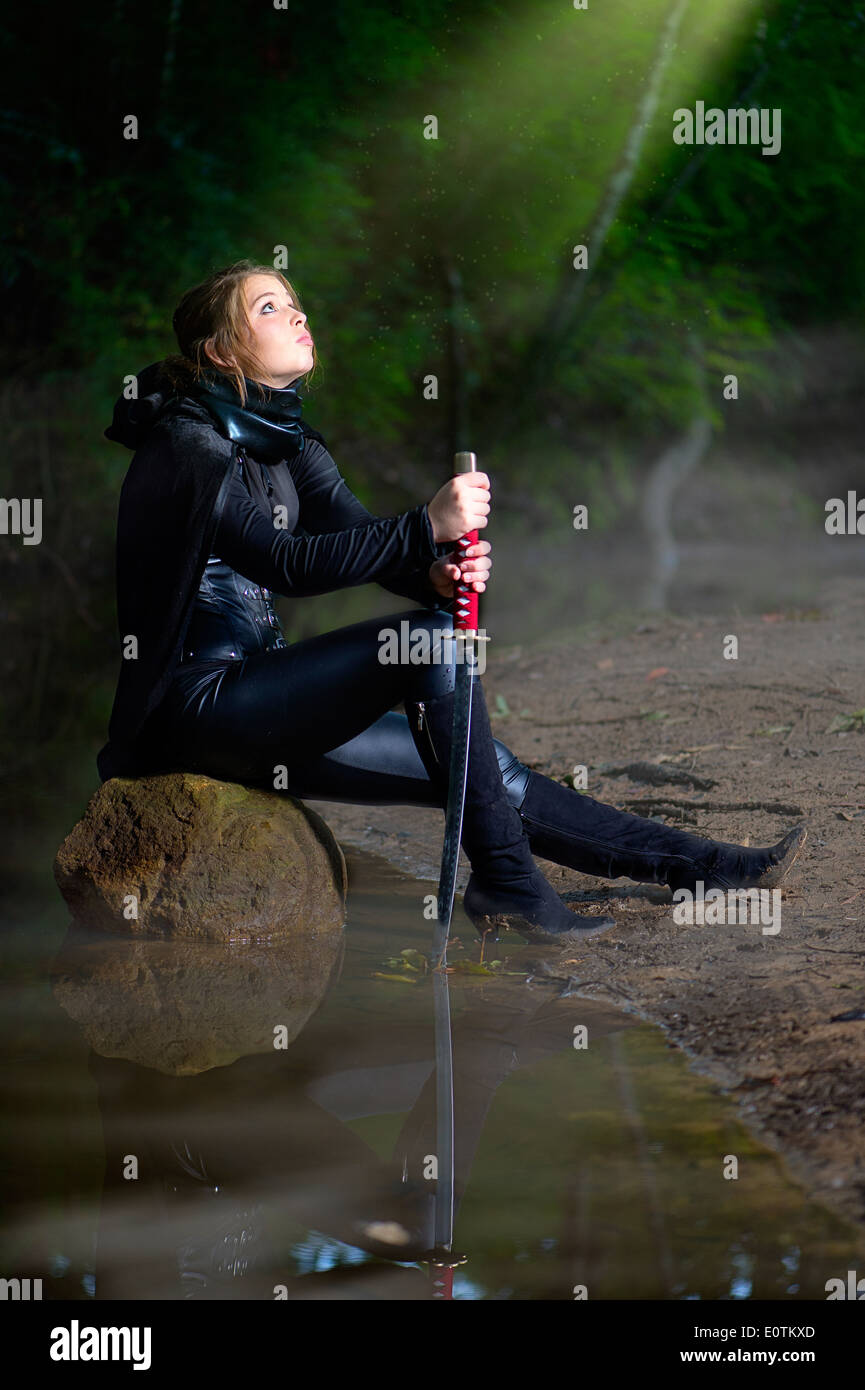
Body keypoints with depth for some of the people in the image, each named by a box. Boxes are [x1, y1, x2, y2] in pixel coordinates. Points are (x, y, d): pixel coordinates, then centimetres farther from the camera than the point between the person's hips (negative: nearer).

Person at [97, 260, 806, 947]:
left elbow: (369, 542, 0)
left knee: (489, 770, 2)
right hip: (190, 706, -8)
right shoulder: (185, 442, -14)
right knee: (432, 638, -22)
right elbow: (285, 561, -27)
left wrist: (440, 572, -23)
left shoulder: (286, 441, 13)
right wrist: (429, 526, -34)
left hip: (251, 698, 8)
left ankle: (717, 866, 5)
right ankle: (506, 881, -16)